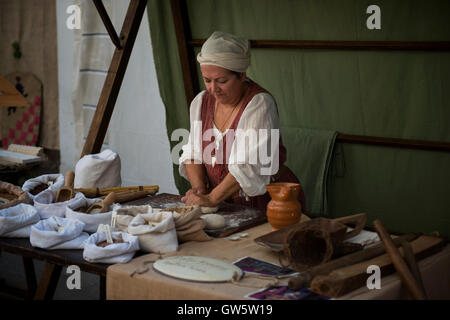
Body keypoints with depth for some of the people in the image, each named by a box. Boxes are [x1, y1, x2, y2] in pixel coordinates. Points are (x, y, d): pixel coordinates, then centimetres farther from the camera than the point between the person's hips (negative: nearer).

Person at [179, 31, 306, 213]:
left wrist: (212, 199, -23)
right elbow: (192, 153, 9)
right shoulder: (201, 102, 7)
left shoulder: (260, 104, -15)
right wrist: (198, 189, -9)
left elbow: (249, 166, -22)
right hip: (225, 205, 6)